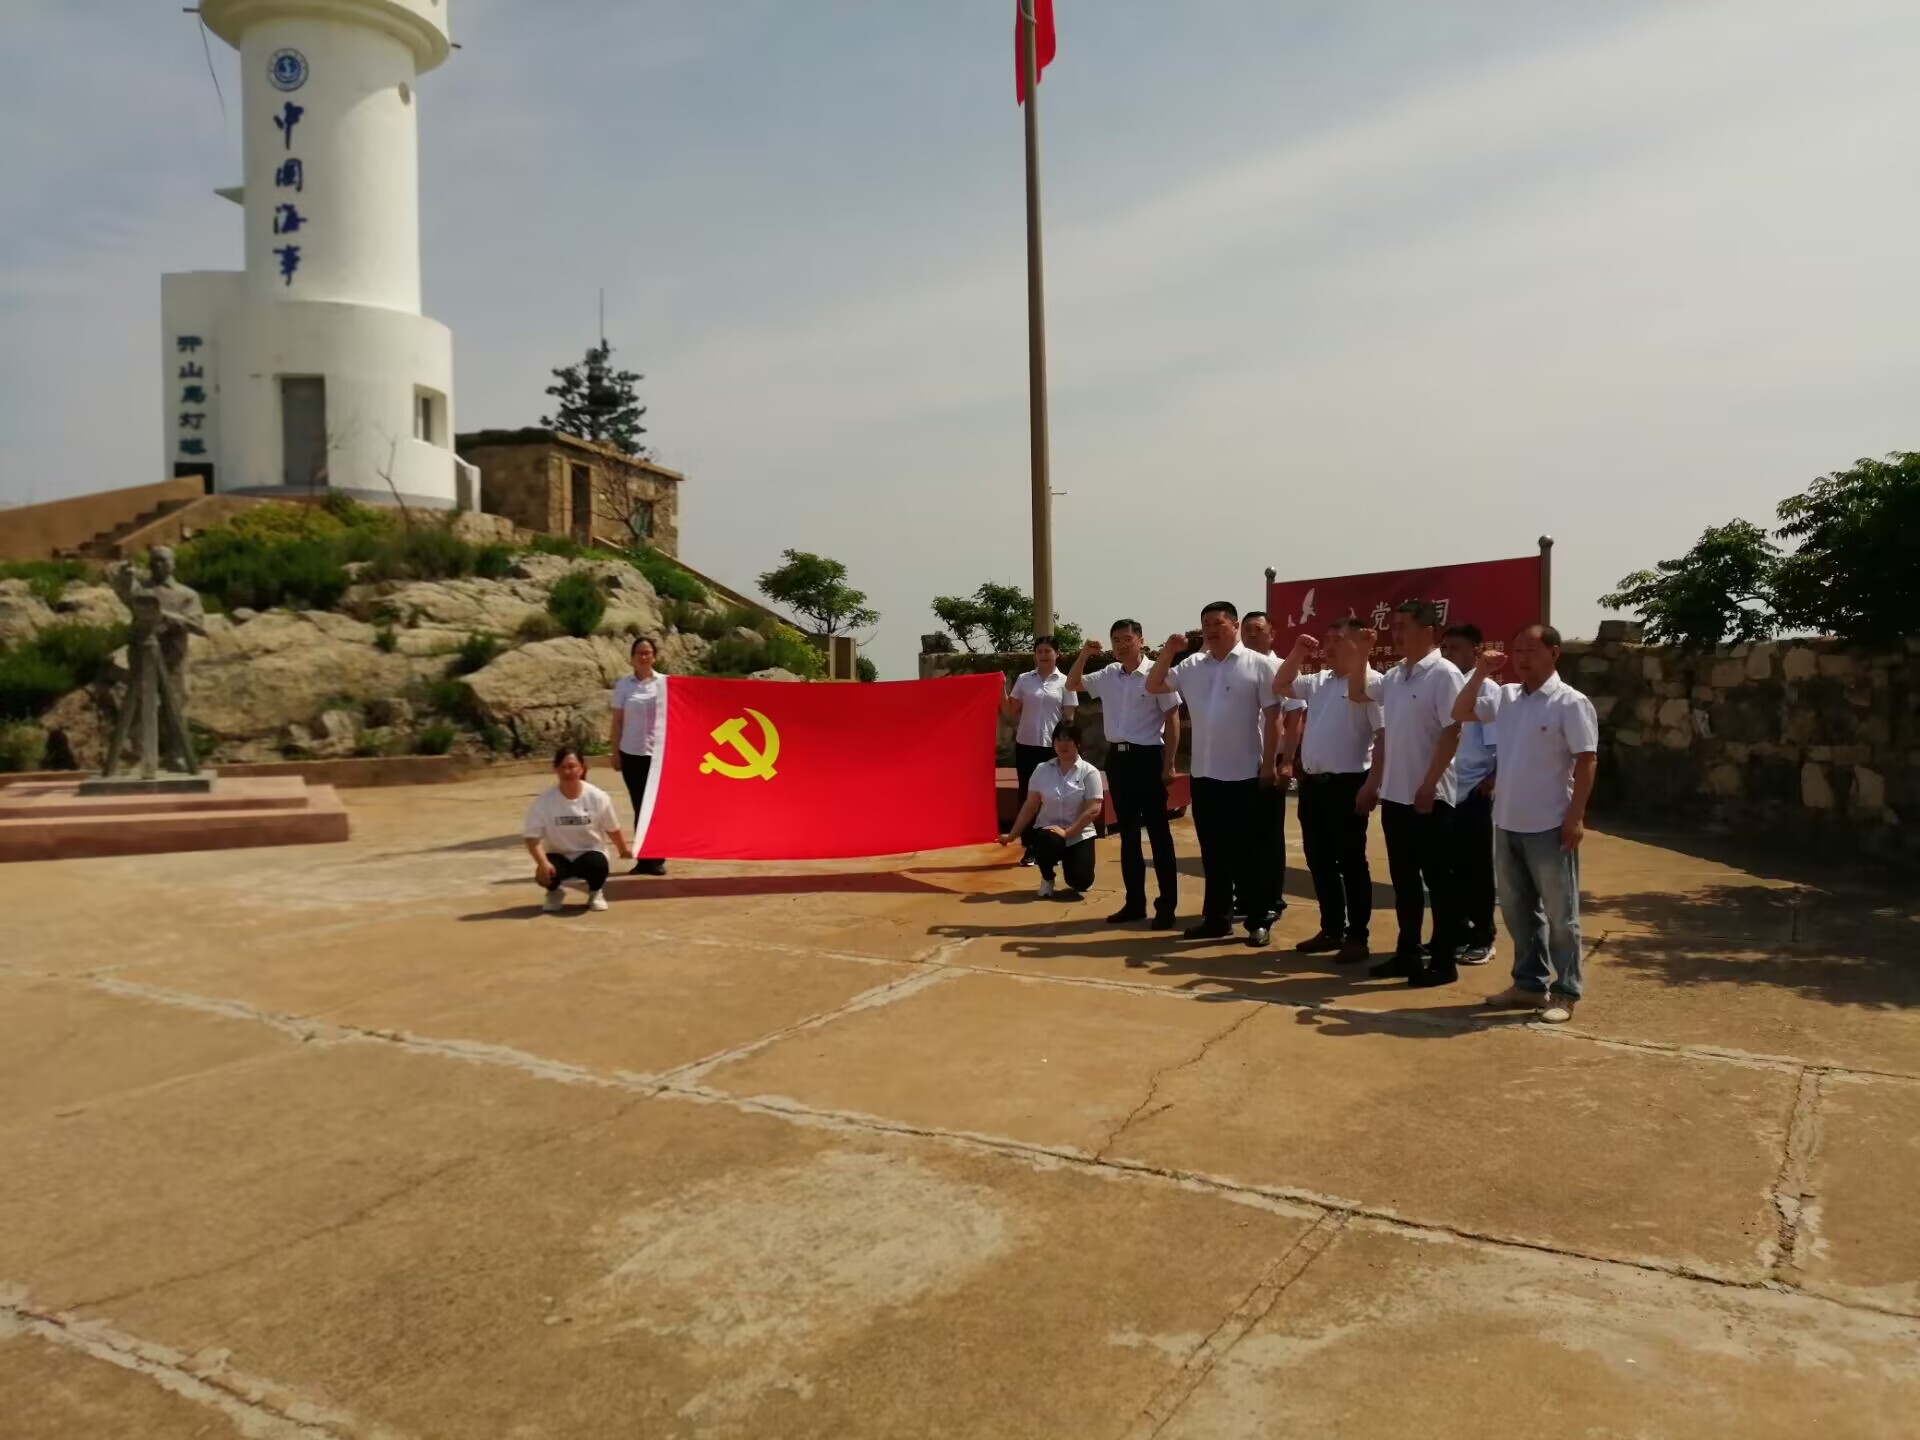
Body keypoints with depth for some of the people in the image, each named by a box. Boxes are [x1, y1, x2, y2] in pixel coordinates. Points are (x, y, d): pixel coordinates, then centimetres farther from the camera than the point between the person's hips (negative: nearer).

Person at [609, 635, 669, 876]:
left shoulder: (666, 683, 1)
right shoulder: (623, 685, 3)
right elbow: (617, 721, 5)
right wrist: (614, 753, 2)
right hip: (631, 753, 1)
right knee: (639, 807, 6)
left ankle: (657, 859, 9)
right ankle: (642, 859, 11)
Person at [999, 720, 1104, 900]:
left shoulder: (1089, 772, -7)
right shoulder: (1042, 770, 2)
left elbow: (1093, 809, -14)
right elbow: (1030, 805, 2)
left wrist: (1067, 832, -22)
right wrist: (1012, 835, -5)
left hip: (1079, 835, -1)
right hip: (1047, 831, 1)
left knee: (1081, 880, -22)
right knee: (1049, 841, -36)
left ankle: (1068, 862, 18)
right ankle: (1047, 879, -2)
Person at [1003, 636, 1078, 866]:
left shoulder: (1064, 682, 1)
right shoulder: (1024, 680, 5)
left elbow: (1068, 718, 1)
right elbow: (1011, 713, 5)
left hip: (1053, 746, -2)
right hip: (1026, 745, 2)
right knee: (1027, 796, 5)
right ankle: (1030, 848, 12)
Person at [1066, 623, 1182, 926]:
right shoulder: (1108, 676, 9)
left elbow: (1172, 720, -8)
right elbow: (1073, 685, 20)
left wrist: (1168, 764, -11)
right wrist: (1084, 655, 4)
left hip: (1147, 757, -6)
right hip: (1117, 757, 6)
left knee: (1158, 833, 0)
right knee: (1128, 833, 11)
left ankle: (1167, 905, 7)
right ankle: (1134, 902, 19)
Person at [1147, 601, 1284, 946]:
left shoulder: (1259, 665, -5)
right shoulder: (1191, 666, 9)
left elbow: (1273, 716, -6)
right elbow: (1153, 686, 11)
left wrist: (1269, 764, -10)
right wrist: (1168, 652, -1)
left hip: (1244, 775, -5)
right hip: (1204, 774, 5)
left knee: (1246, 853, 1)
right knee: (1212, 852, 11)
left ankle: (1259, 920, 10)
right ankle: (1217, 918, 20)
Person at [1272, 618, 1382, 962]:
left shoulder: (1370, 681, -10)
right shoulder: (1319, 681, 14)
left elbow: (1384, 737, -14)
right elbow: (1279, 686, 26)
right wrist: (1297, 654, 12)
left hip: (1346, 784, -8)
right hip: (1312, 782, 8)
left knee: (1351, 862, 1)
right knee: (1319, 861, 14)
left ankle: (1357, 937, 10)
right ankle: (1331, 930, 25)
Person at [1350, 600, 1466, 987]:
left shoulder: (1444, 675, -12)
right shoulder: (1395, 675, 11)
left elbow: (1452, 734, -17)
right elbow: (1357, 694, 26)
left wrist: (1428, 785, -20)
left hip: (1429, 797, -8)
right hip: (1394, 795, 8)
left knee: (1439, 882, 2)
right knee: (1403, 879, 15)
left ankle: (1443, 961, 10)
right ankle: (1407, 952, 25)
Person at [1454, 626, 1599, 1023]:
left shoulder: (1570, 702, -11)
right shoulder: (1505, 697, 8)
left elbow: (1587, 761, -12)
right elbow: (1460, 712, 12)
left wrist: (1575, 817, -16)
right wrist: (1480, 674, 0)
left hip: (1549, 827, -7)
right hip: (1507, 824, 7)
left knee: (1560, 914, 4)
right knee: (1517, 911, 15)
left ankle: (1565, 992, 13)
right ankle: (1530, 983, 27)